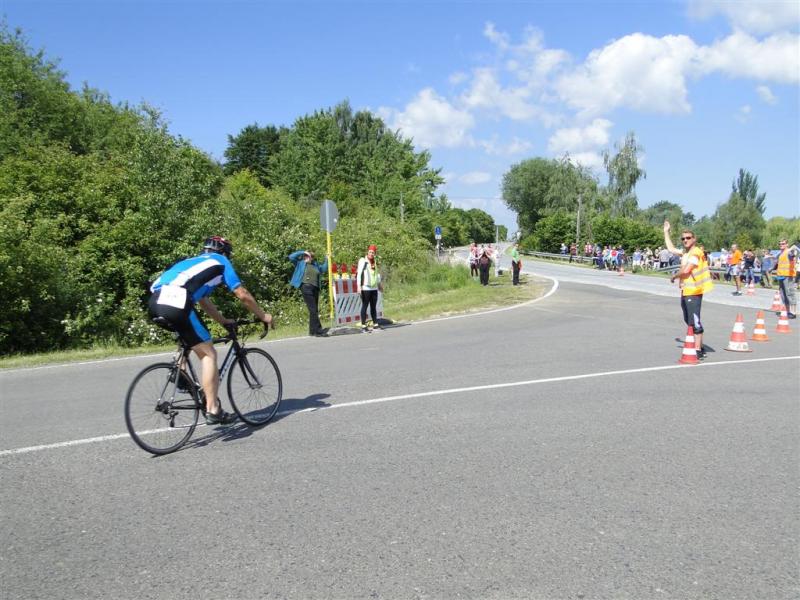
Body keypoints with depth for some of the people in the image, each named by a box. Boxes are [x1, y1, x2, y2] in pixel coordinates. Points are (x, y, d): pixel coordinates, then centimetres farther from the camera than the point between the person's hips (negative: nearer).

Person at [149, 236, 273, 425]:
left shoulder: (195, 261, 37)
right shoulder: (220, 262, 18)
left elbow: (203, 301, 42)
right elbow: (243, 295, 14)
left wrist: (224, 321, 49)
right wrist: (263, 316, 26)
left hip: (155, 302, 8)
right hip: (175, 304, -8)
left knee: (190, 339, 33)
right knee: (208, 354, 2)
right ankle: (212, 410, 0)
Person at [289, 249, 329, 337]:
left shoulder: (315, 265, 21)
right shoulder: (300, 263, 7)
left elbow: (324, 269, 31)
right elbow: (291, 257, -2)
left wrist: (326, 260, 21)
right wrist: (302, 252, 1)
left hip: (315, 288, 7)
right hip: (306, 287, -7)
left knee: (315, 310, 9)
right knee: (313, 310, -13)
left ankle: (312, 331, 16)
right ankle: (318, 330, -17)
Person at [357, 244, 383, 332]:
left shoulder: (375, 261, 14)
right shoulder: (363, 261, -6)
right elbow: (359, 273, -12)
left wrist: (379, 283, 29)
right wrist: (359, 285, -19)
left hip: (374, 288, 6)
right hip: (366, 288, -6)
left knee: (374, 306, 11)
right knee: (365, 306, -3)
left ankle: (375, 324, 18)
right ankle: (363, 326, -2)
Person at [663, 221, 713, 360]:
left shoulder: (696, 252, -12)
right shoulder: (685, 252, 14)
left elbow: (686, 270, -20)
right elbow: (671, 249, 28)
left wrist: (673, 277, -3)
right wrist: (666, 232, 31)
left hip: (693, 292, -10)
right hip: (685, 291, 10)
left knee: (694, 321, -11)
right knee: (688, 321, 14)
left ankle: (698, 351, -11)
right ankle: (699, 347, 22)